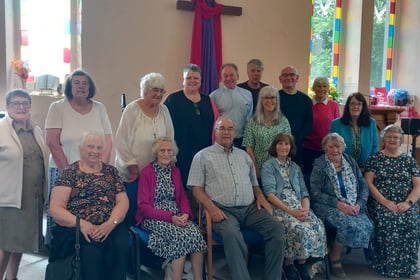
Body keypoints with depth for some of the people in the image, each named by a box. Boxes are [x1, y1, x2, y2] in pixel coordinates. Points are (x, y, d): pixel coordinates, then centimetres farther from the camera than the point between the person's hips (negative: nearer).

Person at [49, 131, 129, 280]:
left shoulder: (111, 171, 16)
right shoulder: (69, 173, 8)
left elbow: (123, 201, 7)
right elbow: (55, 208, 0)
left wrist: (111, 223, -12)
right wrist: (81, 223, -16)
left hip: (110, 227, 2)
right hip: (77, 229, -2)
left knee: (120, 249, -28)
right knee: (92, 253, -32)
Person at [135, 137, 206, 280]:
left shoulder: (175, 171, 13)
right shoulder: (146, 172, -4)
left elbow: (182, 197, 13)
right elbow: (143, 205, -9)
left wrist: (186, 214, -10)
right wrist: (170, 217, -18)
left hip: (176, 215, 5)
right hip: (153, 218, -4)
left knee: (196, 234, -24)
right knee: (181, 235, -30)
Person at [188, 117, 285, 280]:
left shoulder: (243, 155, 24)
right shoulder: (202, 156, 9)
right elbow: (197, 188, 2)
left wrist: (260, 197, 5)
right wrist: (212, 208, -14)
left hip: (250, 208, 5)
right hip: (223, 210, -4)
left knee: (276, 228, -20)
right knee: (231, 235, -36)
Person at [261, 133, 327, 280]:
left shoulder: (295, 167, 21)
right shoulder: (268, 166, 4)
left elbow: (304, 192, 12)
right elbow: (270, 194, -8)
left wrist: (305, 210, -10)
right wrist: (290, 211, -19)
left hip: (299, 207, 5)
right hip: (279, 208, -5)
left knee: (317, 225, -23)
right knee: (298, 228, -32)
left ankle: (301, 261, -7)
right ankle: (288, 262, -8)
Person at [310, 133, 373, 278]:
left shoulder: (351, 162, 13)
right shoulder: (319, 166, -1)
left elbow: (363, 186, 12)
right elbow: (316, 194, -8)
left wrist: (359, 204, -7)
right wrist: (339, 204, -17)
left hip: (353, 207, 5)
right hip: (329, 207, -5)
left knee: (367, 226, -24)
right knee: (350, 225, -32)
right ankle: (334, 257, -6)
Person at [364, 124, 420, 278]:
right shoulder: (374, 158, 9)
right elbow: (368, 183, -2)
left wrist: (408, 203, -12)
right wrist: (384, 201, -15)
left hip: (405, 205, 2)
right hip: (380, 203, -1)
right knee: (386, 222, -31)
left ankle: (406, 266, -13)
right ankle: (387, 265, -17)